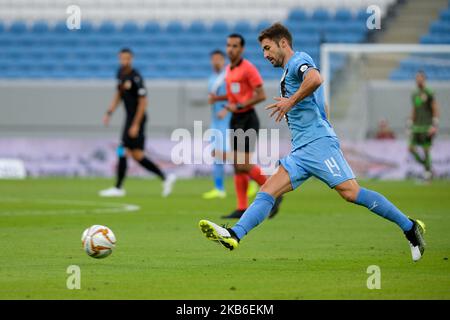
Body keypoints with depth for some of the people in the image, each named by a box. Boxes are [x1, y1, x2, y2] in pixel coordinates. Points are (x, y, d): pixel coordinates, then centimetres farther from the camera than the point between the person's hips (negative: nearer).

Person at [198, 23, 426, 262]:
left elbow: (315, 79, -25)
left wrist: (290, 101, -17)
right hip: (300, 150, 10)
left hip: (318, 141, -10)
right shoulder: (289, 72, 27)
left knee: (351, 192, -17)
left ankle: (410, 227, -9)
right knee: (267, 192, -6)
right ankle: (234, 235, -19)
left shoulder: (299, 59, -1)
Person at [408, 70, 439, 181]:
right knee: (411, 148, -1)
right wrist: (410, 125, 18)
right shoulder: (414, 95, 14)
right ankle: (425, 165, 15)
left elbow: (436, 110, -10)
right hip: (416, 126, 7)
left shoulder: (429, 93, -8)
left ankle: (429, 171, 7)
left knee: (426, 150, -5)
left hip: (427, 126, -7)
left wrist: (434, 126, -17)